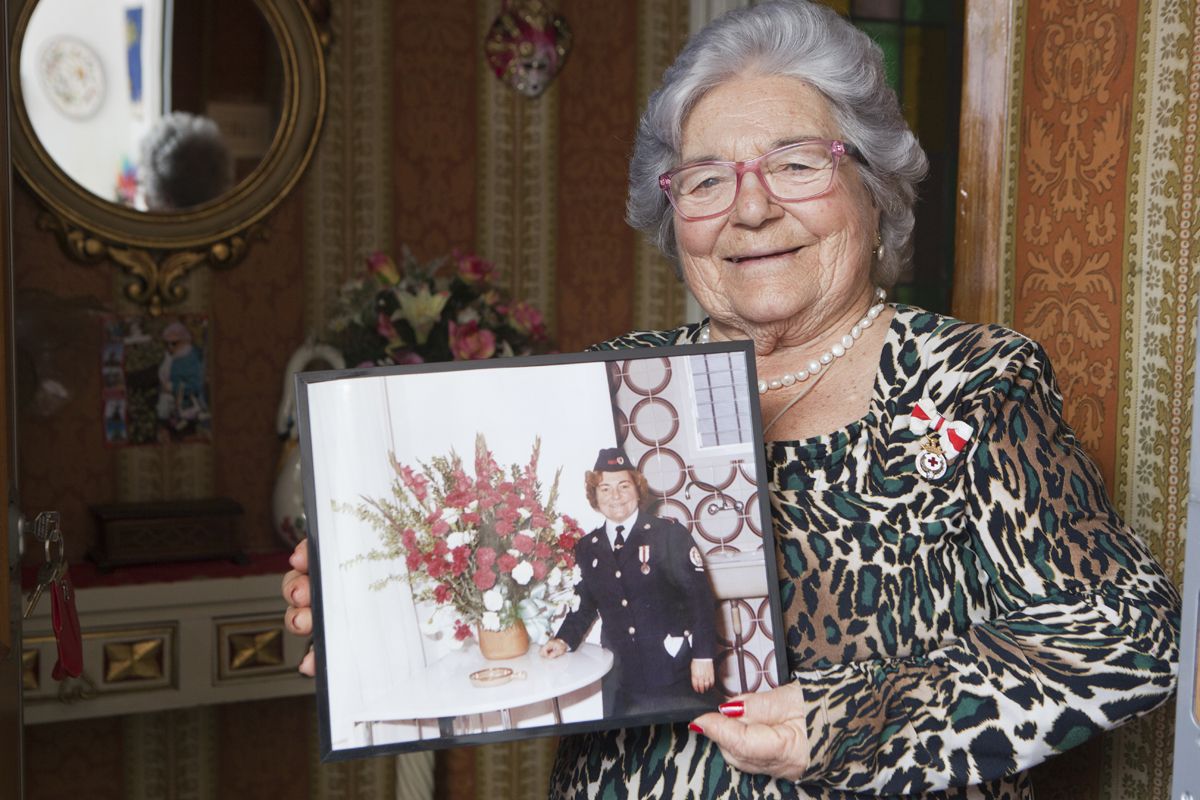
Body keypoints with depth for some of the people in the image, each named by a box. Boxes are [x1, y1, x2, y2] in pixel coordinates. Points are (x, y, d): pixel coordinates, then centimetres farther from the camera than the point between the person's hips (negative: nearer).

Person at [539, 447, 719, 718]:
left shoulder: (669, 534, -3)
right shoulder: (586, 548, 9)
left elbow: (700, 596, -5)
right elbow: (584, 604, 19)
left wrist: (703, 656, -11)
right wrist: (565, 640, 2)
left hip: (679, 673, -3)